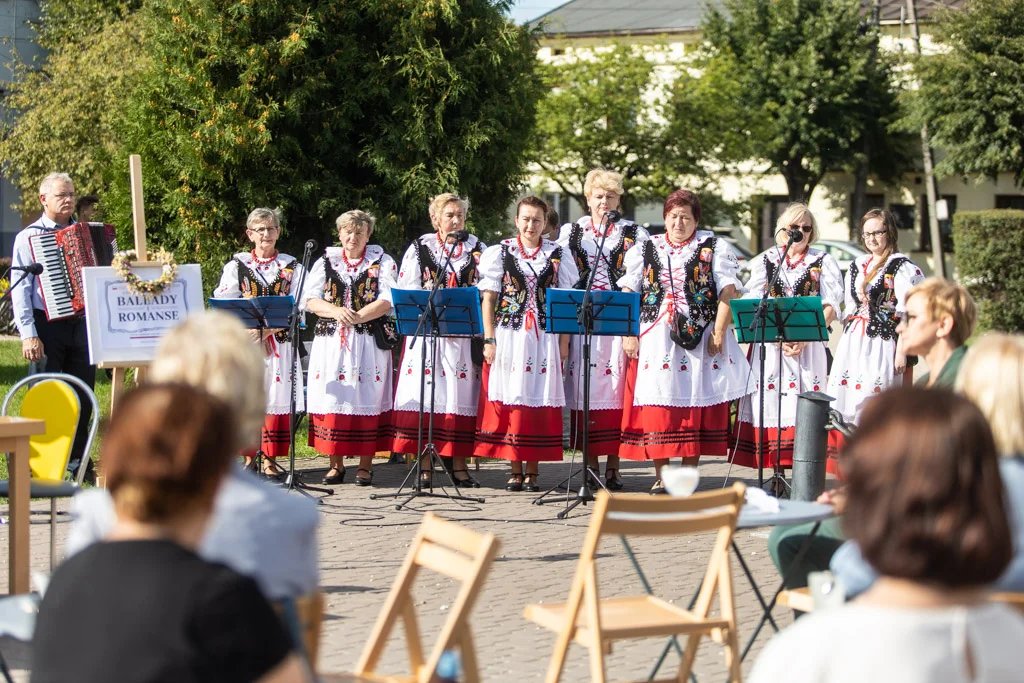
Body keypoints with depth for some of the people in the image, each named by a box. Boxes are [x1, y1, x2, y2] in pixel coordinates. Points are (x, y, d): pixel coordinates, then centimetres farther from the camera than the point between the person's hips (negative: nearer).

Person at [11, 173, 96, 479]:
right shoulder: (29, 237, -1)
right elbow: (20, 288, -6)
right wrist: (28, 335, -14)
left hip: (81, 324, 5)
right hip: (48, 326, -5)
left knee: (83, 396, 7)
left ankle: (77, 459, 18)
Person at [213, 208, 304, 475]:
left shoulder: (291, 267, 10)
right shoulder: (236, 265, 9)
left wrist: (266, 330, -13)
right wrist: (248, 330, -16)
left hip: (280, 342, 0)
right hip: (244, 342, 0)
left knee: (277, 398, -4)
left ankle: (270, 460, 1)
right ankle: (249, 457, 2)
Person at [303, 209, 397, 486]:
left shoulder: (382, 262, 7)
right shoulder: (325, 262, 13)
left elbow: (387, 301, -5)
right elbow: (310, 300, 4)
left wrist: (356, 317, -18)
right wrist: (337, 312, -15)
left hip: (369, 342, -2)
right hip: (329, 341, 2)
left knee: (367, 399, -4)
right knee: (332, 398, -2)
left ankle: (365, 465, 2)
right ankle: (336, 463, 7)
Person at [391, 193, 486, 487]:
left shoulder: (478, 250, 12)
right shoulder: (419, 249, 9)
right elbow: (407, 292, 4)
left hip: (465, 334, 1)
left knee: (462, 396, -1)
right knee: (426, 397, -6)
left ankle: (459, 465, 4)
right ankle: (424, 466, -2)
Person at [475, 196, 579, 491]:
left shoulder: (557, 255, 8)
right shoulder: (499, 253, 5)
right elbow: (488, 298, 3)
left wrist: (564, 342, 1)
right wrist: (489, 340, -5)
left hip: (545, 338, 1)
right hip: (509, 336, -1)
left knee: (539, 402, 0)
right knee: (509, 401, -1)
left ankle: (532, 471, 6)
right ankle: (515, 471, 6)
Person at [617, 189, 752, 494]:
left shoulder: (714, 248, 6)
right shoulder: (646, 249, 13)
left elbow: (727, 293, -2)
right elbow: (628, 294, 9)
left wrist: (719, 332, -12)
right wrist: (628, 334, -1)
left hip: (699, 339, -1)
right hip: (655, 339, 1)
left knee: (695, 402, -1)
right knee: (657, 404, -3)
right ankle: (661, 477, 4)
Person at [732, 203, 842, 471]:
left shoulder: (823, 262, 9)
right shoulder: (765, 261, 12)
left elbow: (830, 307, 1)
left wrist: (806, 338, -13)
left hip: (810, 346, -1)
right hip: (769, 343, 1)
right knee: (772, 400, -6)